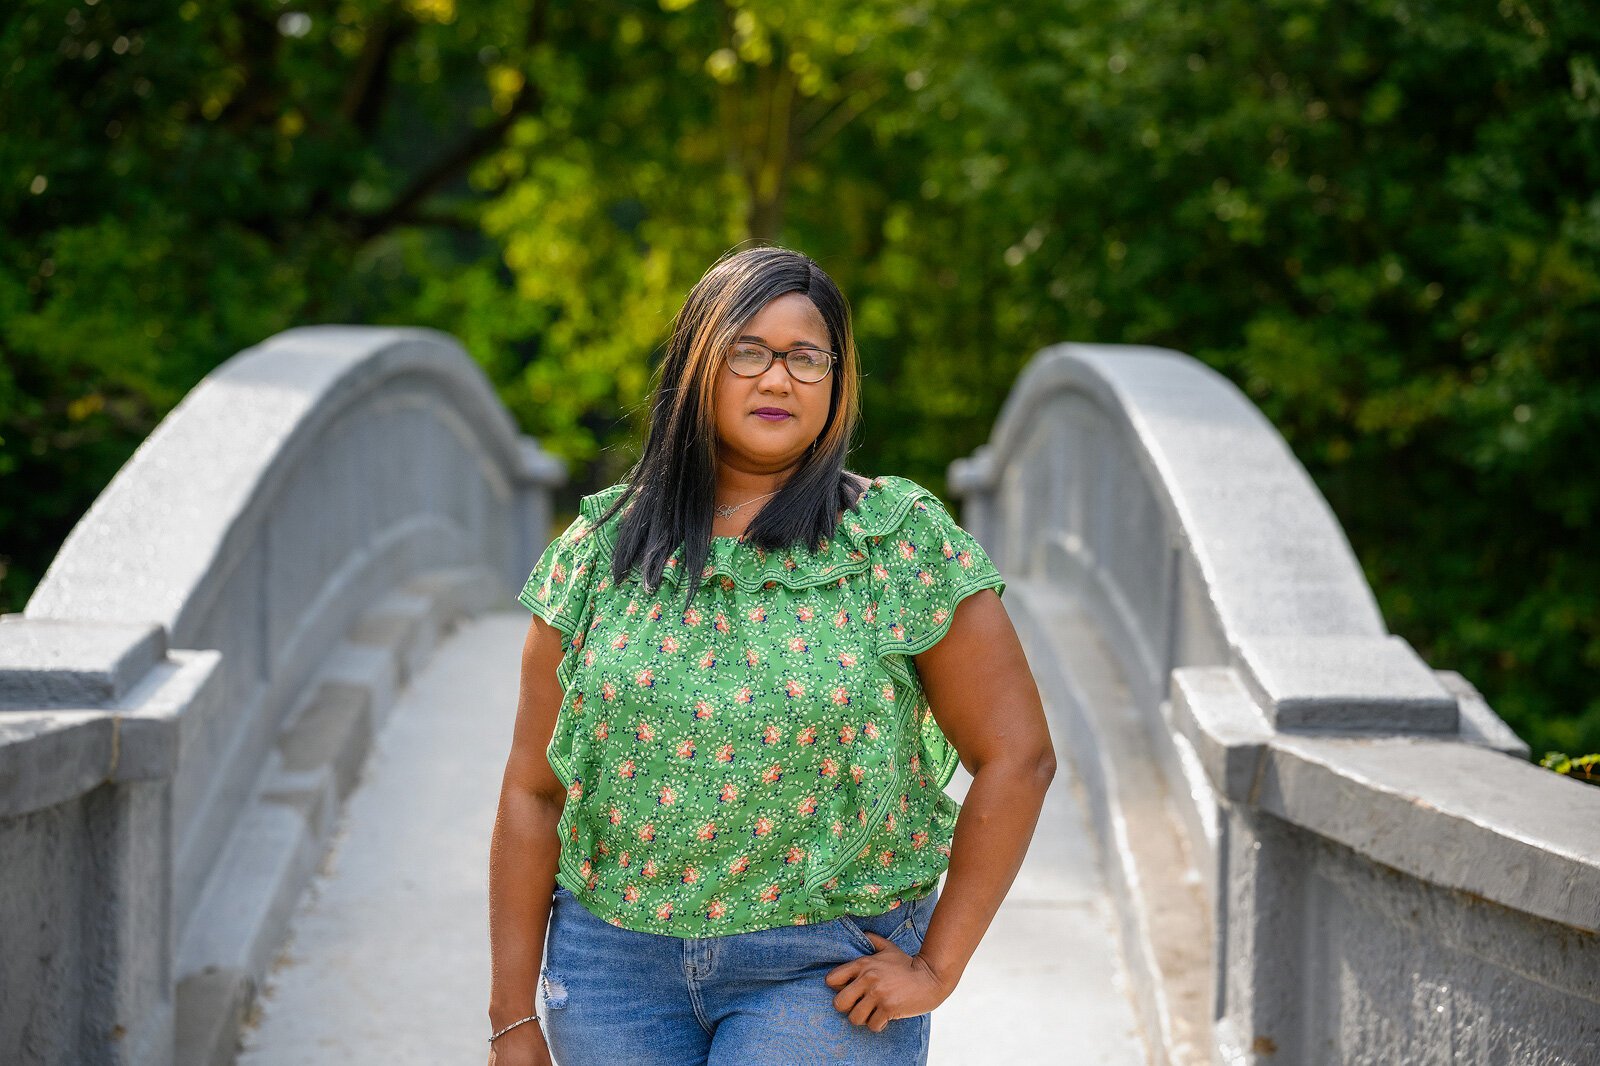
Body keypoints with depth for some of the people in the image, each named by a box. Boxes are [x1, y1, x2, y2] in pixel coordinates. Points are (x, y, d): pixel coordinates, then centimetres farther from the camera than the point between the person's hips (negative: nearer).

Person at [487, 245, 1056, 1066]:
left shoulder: (904, 543, -4)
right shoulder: (597, 551, 3)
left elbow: (1017, 757, -3)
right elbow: (532, 790, 4)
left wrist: (936, 967, -5)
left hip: (824, 974, -3)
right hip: (616, 962, 3)